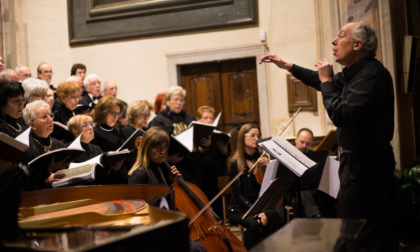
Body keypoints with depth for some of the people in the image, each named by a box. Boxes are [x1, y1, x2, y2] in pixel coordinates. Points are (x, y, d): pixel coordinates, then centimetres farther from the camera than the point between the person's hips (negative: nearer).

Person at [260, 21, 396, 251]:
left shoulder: (372, 74, -21)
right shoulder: (352, 74, 11)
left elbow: (341, 115, -29)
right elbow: (326, 83, 31)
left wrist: (327, 81, -14)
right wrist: (288, 66, 30)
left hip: (366, 163, -10)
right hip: (355, 159, 10)